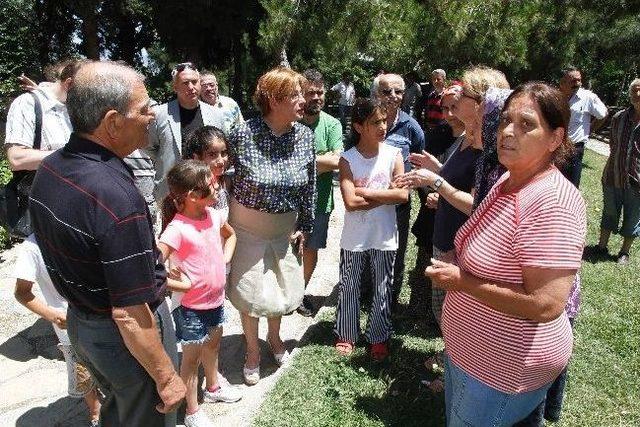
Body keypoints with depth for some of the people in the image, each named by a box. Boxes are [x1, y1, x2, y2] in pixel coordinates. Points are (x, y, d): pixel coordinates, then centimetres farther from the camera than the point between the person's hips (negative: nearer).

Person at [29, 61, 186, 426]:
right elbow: (129, 315, -29)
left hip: (79, 322, 8)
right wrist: (167, 378, -17)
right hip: (126, 338, -7)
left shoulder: (48, 170, -6)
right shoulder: (117, 197, -34)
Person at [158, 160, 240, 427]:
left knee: (213, 344, 26)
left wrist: (225, 259, 3)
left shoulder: (214, 215, -5)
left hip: (215, 298, 7)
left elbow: (230, 235, 16)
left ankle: (213, 388, 51)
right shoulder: (177, 229, -28)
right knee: (192, 357, 10)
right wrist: (179, 285, -24)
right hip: (190, 306, -7)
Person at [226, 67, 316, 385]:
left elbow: (310, 184, -1)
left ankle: (274, 337, 46)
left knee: (283, 285, 17)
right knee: (250, 290, 7)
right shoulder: (243, 135, -21)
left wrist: (304, 227, 2)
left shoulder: (304, 135, -10)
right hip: (248, 224, -3)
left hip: (286, 225, 4)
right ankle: (252, 351, 33)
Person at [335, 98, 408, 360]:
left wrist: (365, 192, -16)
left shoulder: (394, 155, -5)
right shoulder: (347, 159, -10)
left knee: (383, 290, 14)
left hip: (385, 237, 1)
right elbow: (350, 202, -19)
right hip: (355, 237, -1)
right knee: (349, 288, 14)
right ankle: (346, 334, 34)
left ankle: (378, 336, 34)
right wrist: (384, 197, -16)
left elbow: (403, 195, -14)